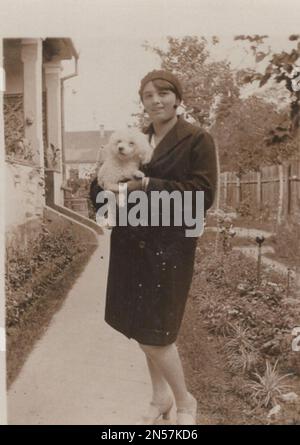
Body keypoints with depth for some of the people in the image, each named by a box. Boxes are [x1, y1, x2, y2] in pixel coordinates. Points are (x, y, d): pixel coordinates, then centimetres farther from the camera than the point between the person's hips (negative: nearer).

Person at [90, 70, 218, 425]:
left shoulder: (198, 140, -4)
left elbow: (203, 195, -13)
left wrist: (148, 186, -18)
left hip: (169, 246, -5)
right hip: (131, 243, 6)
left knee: (154, 333, -4)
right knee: (141, 326, 14)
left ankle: (185, 402, 22)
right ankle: (161, 396, 36)